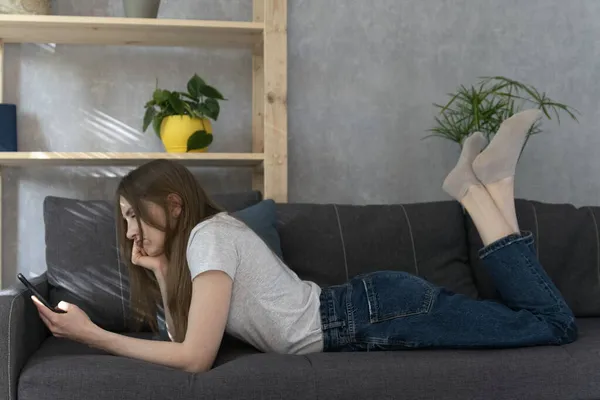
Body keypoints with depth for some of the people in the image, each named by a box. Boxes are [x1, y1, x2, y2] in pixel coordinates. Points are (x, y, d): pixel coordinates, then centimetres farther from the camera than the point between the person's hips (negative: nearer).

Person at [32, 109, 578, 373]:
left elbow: (195, 357, -21)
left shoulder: (210, 235, -15)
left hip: (376, 311, -8)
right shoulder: (190, 242, 14)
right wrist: (160, 270, -3)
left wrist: (91, 335, -16)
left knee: (555, 324, -6)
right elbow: (185, 337, 8)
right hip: (363, 316, 8)